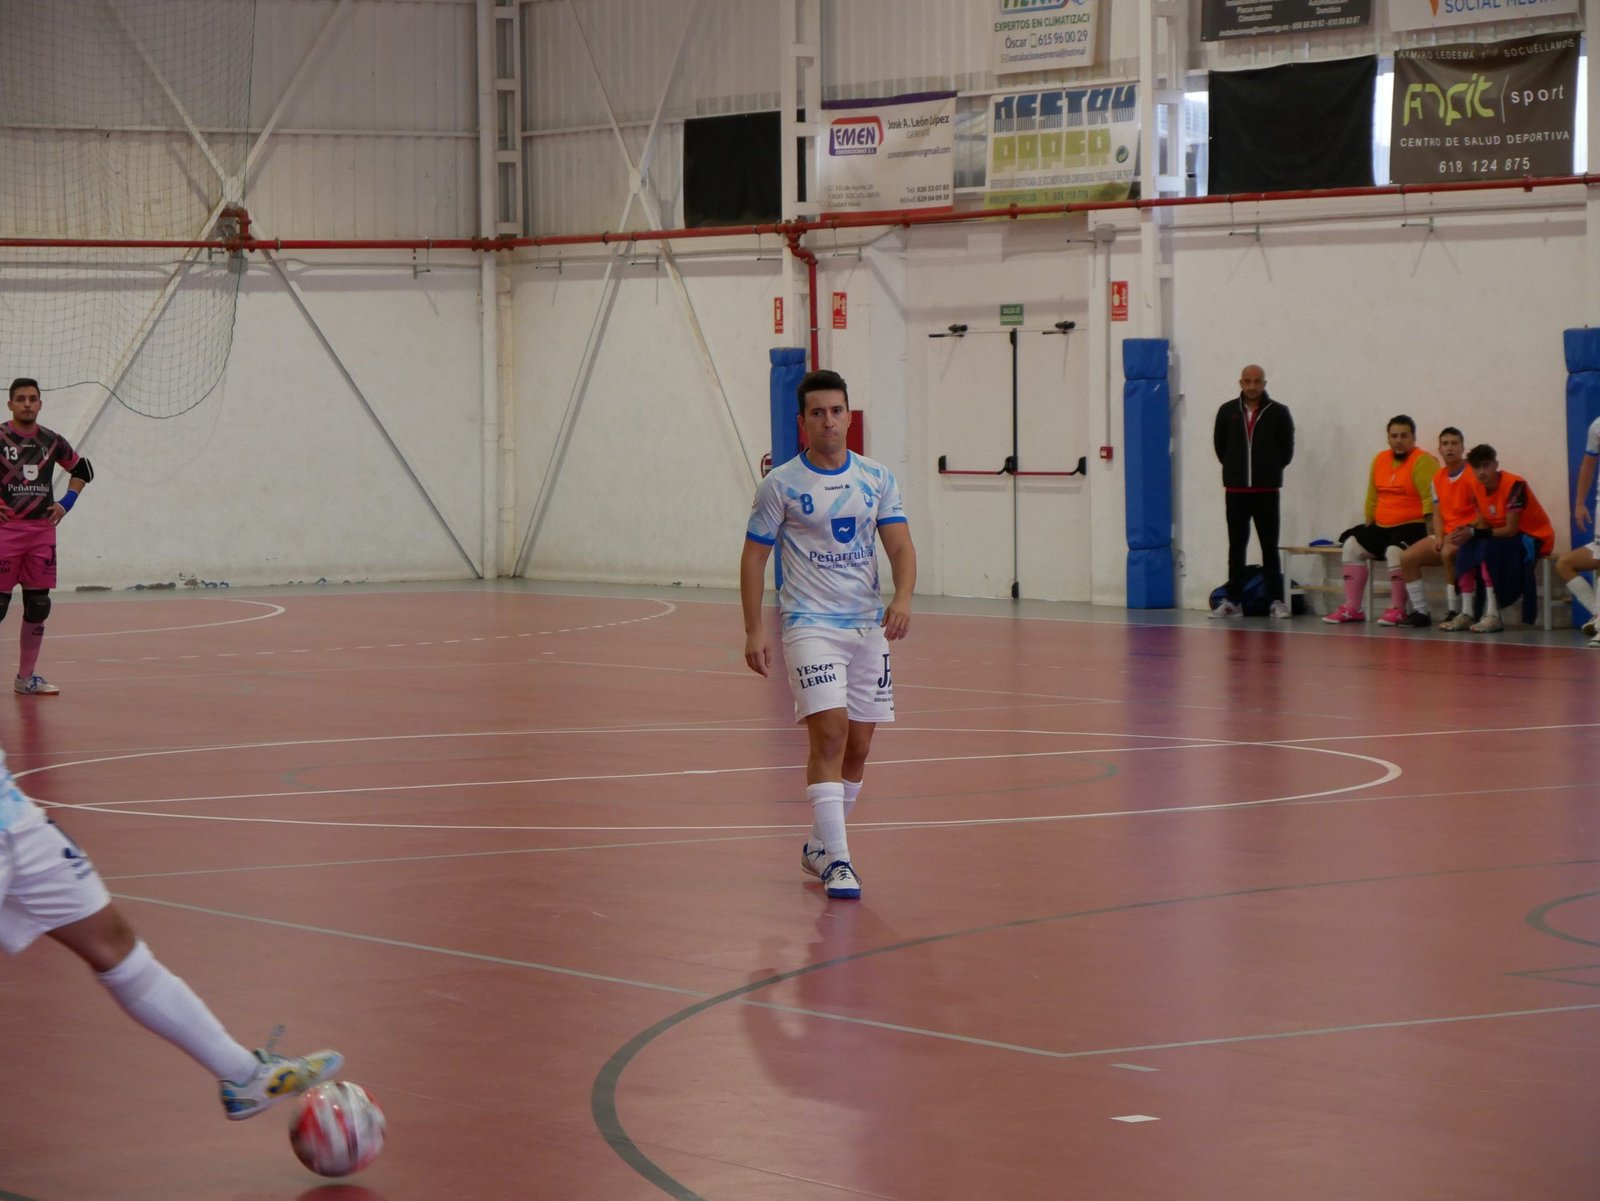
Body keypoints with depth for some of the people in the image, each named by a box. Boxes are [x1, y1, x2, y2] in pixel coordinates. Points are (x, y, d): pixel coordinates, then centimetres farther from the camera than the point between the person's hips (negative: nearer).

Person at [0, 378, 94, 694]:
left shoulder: (51, 441, 8)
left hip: (42, 530, 5)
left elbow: (83, 469, 22)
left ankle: (26, 677, 16)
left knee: (38, 606, 6)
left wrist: (66, 503, 8)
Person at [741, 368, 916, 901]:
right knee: (829, 733, -18)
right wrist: (753, 630, -7)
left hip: (869, 628, 5)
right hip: (810, 624, -4)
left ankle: (819, 845, 28)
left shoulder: (877, 480, 6)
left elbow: (900, 546, 2)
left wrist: (902, 598, -18)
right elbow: (753, 557, 0)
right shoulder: (781, 485, -3)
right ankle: (837, 862, -18)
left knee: (858, 746, 9)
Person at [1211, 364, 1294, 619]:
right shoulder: (1227, 411, 2)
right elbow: (1220, 445, 12)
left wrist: (1270, 471, 6)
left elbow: (1287, 449, 4)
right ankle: (1234, 600, 12)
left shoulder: (1278, 413, -3)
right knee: (1236, 547, 7)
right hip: (1235, 490, 2)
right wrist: (1235, 469, 10)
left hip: (1266, 491, -2)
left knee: (1270, 547, 0)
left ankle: (1276, 600, 3)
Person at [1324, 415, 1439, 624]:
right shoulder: (1380, 459, 13)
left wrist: (1429, 534, -22)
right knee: (1352, 545, -7)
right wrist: (1369, 523, 15)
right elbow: (1373, 497, 19)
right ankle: (1352, 608, -7)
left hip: (1412, 526, -8)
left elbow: (1431, 499, -16)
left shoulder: (1423, 461, -9)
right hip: (1382, 527, 8)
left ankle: (1397, 608, -24)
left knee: (1394, 550, -34)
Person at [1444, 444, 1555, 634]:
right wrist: (1468, 531, -22)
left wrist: (1477, 533, -32)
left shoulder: (1514, 485, -23)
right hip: (1504, 538, 8)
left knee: (1488, 549, -31)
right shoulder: (1477, 486, 0)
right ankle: (1466, 614, -16)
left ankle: (1493, 616, -34)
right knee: (1467, 549, -14)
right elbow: (1483, 525, 0)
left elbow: (1511, 529, -26)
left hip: (1535, 538, -8)